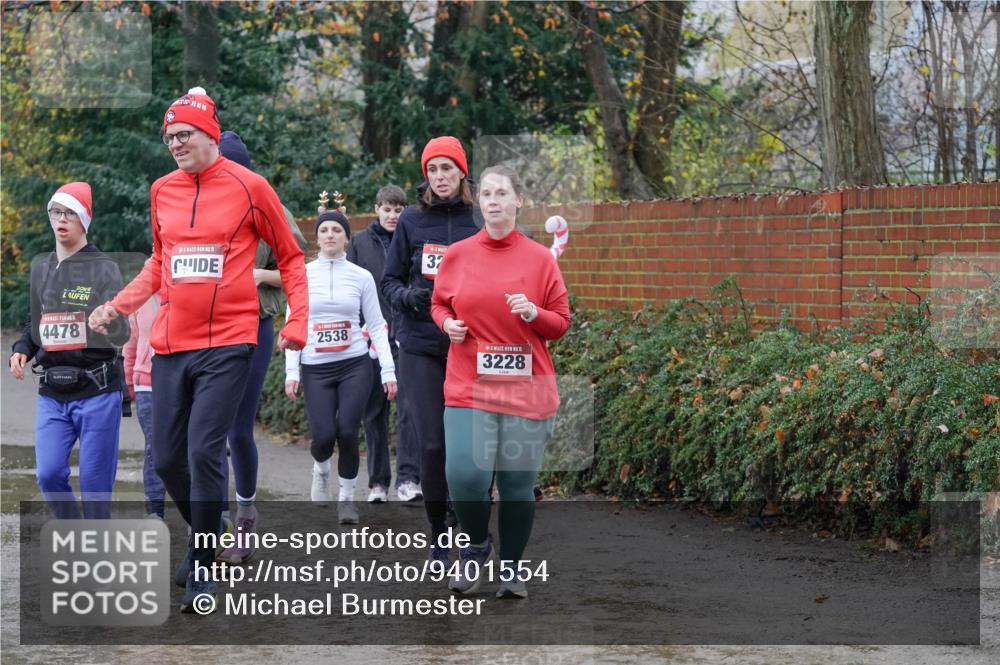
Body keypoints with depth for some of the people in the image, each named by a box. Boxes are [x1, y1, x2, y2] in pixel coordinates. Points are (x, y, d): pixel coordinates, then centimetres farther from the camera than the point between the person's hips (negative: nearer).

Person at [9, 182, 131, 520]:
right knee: (49, 474, -5)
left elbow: (120, 334, -11)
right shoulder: (41, 270, 12)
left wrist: (108, 321, -33)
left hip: (97, 392, -4)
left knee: (94, 481, -2)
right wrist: (21, 350, 4)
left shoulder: (104, 269, -4)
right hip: (52, 393, 4)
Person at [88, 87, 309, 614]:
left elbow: (289, 257, 5)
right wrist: (117, 306, 10)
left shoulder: (248, 187, -4)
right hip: (170, 345, 5)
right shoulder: (161, 191, 9)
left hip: (227, 343, -5)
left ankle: (202, 569, 0)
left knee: (204, 452, -12)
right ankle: (204, 536, 32)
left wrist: (296, 322, -4)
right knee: (166, 458, 7)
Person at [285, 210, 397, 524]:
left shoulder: (361, 277, 4)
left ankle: (347, 497, 8)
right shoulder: (302, 274, 4)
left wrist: (388, 370, -1)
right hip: (316, 369, 0)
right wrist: (292, 371, -2)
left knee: (347, 433, -12)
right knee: (324, 436, -11)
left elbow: (376, 326, 6)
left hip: (355, 366, 0)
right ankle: (320, 469, 26)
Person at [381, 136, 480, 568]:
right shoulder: (412, 220, 4)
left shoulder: (479, 221, 2)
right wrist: (408, 296, -11)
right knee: (432, 443, -4)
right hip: (420, 346, 0)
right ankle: (438, 535, 9)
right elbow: (390, 280, 10)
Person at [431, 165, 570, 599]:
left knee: (518, 484, 3)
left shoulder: (540, 258, 2)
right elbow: (439, 304, 19)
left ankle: (512, 568, 20)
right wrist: (448, 323, -3)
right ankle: (475, 545, 15)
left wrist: (534, 313, -13)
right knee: (465, 474, -14)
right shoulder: (458, 255, 5)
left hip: (526, 389, 0)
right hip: (468, 386, 0)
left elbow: (561, 324, 7)